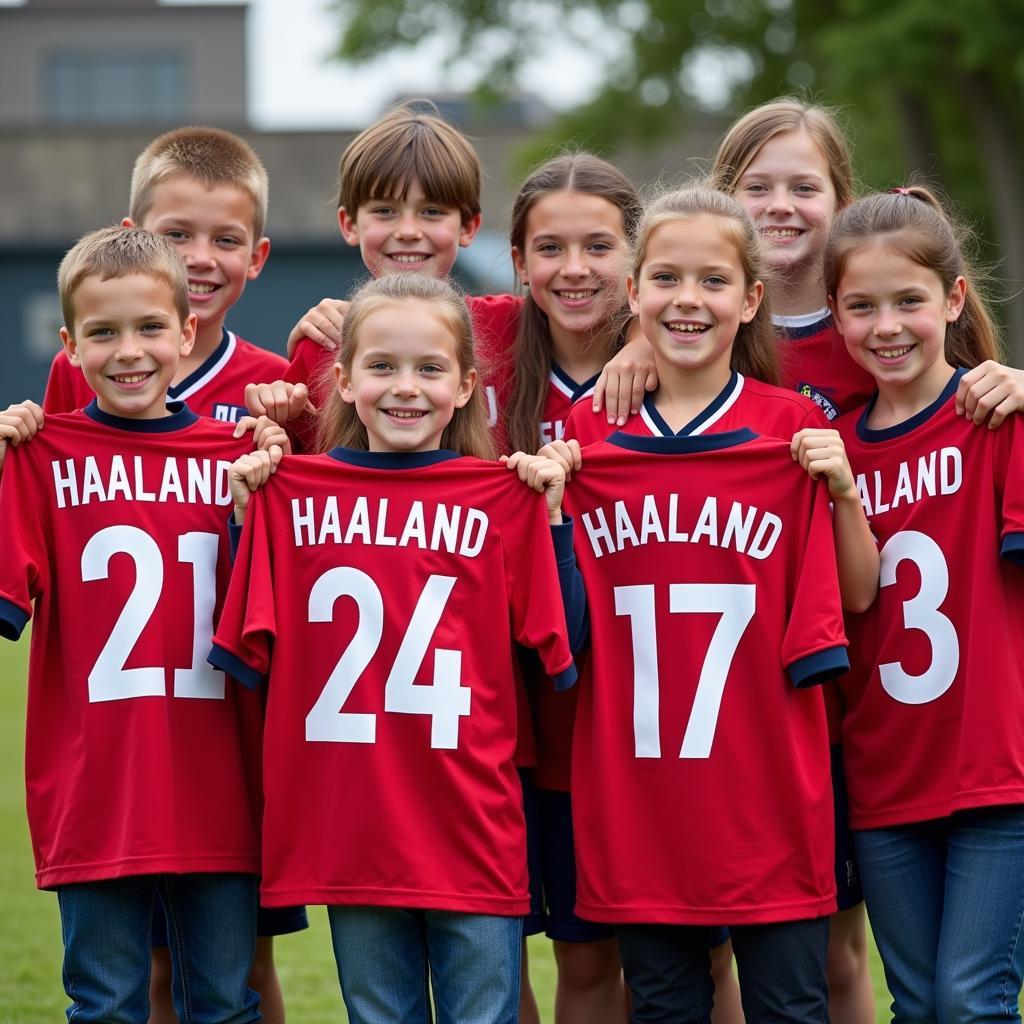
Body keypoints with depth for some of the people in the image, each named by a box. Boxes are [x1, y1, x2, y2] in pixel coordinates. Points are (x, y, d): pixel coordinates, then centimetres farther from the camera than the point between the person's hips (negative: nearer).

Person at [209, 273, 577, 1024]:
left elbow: (555, 653, -4)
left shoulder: (505, 498, -1)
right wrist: (248, 511, -1)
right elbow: (248, 656, 3)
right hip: (349, 831, 2)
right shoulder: (292, 494, 3)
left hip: (473, 831, -2)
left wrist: (551, 516, -9)